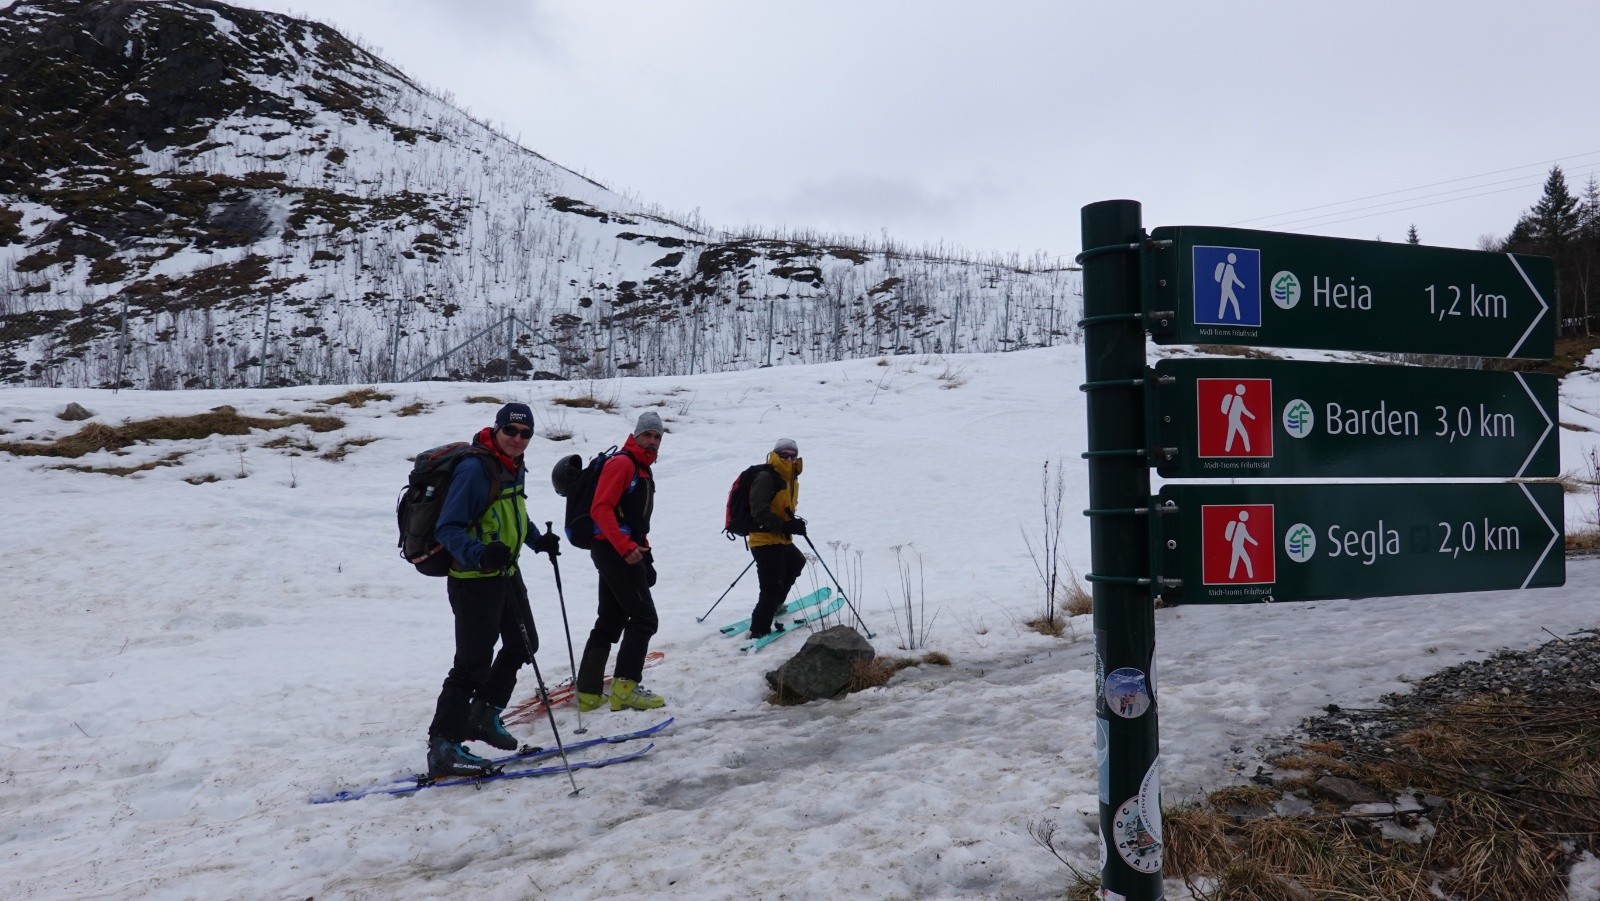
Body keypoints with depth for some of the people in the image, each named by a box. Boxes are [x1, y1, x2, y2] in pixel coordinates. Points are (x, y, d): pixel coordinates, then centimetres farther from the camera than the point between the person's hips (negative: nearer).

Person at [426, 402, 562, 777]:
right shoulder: (475, 469, -22)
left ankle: (484, 715, 36)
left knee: (523, 645, 21)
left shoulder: (514, 467, 6)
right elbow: (448, 528, -25)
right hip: (474, 579, -10)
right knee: (474, 663, -8)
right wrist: (479, 553, -41)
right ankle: (443, 747, 1)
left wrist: (537, 540, 13)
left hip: (506, 574, 10)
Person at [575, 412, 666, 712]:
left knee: (610, 621, 10)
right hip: (615, 550, -10)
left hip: (625, 551, 10)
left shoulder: (643, 470, 21)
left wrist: (642, 549, 16)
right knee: (644, 618, -10)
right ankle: (625, 687, -8)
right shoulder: (621, 463, -10)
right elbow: (600, 509, -19)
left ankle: (588, 692, 13)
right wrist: (626, 547, -24)